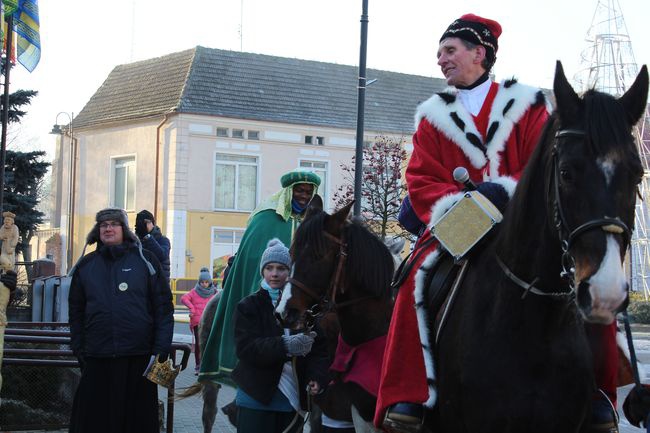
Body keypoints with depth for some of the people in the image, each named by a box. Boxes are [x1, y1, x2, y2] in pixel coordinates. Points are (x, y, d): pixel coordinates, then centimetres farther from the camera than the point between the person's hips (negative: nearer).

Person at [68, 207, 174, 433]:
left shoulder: (145, 260, 3)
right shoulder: (85, 266, 10)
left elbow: (163, 307, 0)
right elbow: (76, 312, 12)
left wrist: (161, 350, -7)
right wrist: (79, 350, 4)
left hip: (138, 359, -2)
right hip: (97, 359, 2)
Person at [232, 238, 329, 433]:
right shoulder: (248, 306, 0)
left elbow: (319, 348, 2)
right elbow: (245, 348, -14)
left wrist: (316, 377, -17)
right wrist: (284, 346, -26)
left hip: (293, 398, 3)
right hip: (256, 398, -2)